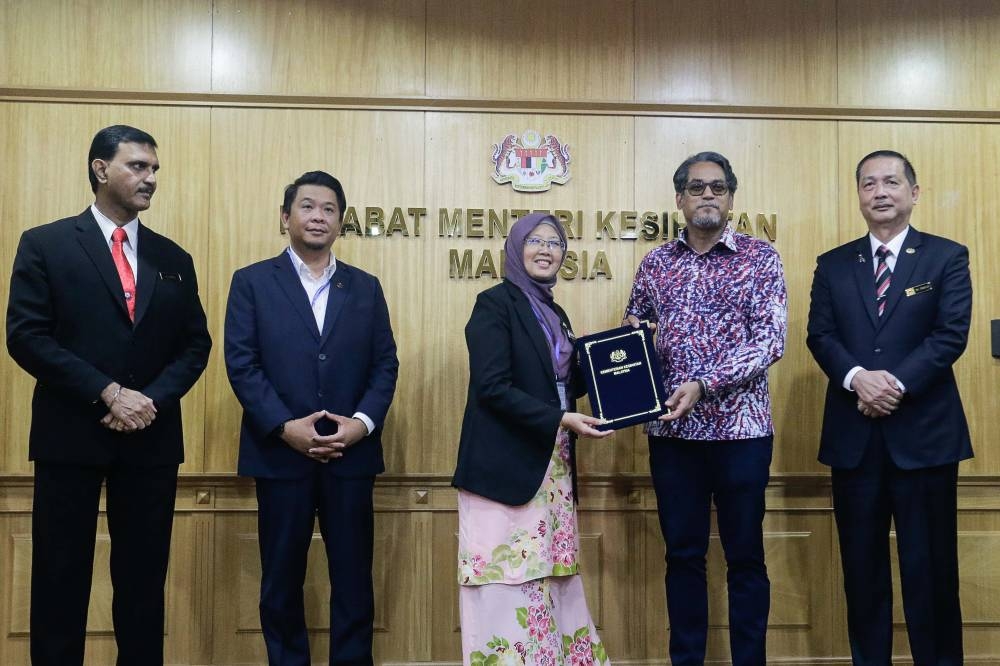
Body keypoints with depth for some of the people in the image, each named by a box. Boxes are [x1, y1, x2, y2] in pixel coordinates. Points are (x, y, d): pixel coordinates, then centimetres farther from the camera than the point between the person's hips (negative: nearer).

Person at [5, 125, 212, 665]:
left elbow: (196, 344, 9)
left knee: (144, 578, 9)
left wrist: (151, 399, -9)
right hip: (70, 433, -3)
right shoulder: (45, 244, 1)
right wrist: (109, 393, -15)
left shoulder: (174, 260, 12)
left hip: (151, 437, 3)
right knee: (61, 579, 5)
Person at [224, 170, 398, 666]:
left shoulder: (366, 287, 11)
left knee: (353, 580, 7)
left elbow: (385, 364, 6)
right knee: (282, 580, 8)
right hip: (280, 453, -2)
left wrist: (363, 421, -10)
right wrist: (285, 427, -14)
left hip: (351, 455, 2)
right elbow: (241, 362, -4)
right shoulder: (253, 282, 4)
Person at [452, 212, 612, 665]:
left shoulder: (554, 313, 16)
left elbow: (563, 385, 16)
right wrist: (560, 420, -21)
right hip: (507, 464, -7)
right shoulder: (495, 303, -7)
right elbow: (492, 387, -17)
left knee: (549, 577, 11)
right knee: (510, 582, -4)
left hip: (552, 465, 8)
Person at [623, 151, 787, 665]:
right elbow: (632, 332, 18)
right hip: (671, 430, 3)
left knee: (745, 557, 7)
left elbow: (770, 341, -11)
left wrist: (704, 384, -21)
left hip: (740, 428, -2)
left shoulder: (759, 258, -1)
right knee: (683, 554, 11)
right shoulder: (656, 262, 9)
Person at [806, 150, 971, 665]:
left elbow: (952, 334, -6)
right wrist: (857, 378, -17)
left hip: (924, 431, -2)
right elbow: (820, 336, 1)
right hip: (853, 434, 3)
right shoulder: (833, 265, 11)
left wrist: (897, 383, -17)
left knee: (930, 565, 4)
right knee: (862, 565, 10)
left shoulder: (947, 257, 4)